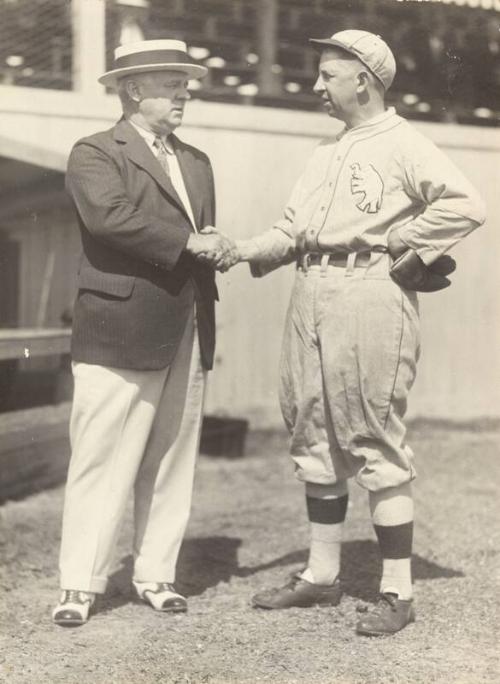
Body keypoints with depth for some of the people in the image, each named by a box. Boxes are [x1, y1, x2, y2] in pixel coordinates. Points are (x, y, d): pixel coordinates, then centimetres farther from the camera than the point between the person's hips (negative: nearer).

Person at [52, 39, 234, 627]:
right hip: (120, 334, -6)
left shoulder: (197, 163, 21)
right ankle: (80, 584, 4)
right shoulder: (94, 153, -2)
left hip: (187, 337, 7)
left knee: (171, 463, 8)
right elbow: (109, 214, -21)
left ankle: (155, 574, 17)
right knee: (102, 461, -3)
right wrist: (189, 241, -18)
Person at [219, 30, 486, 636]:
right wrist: (242, 251, 2)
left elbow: (465, 205, -16)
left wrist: (398, 247, -10)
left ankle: (397, 592, 2)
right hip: (310, 297, 9)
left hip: (370, 295, -8)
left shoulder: (402, 145, -4)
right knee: (314, 438, 12)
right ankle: (322, 574, 23)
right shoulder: (326, 153, 21)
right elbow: (292, 229, 18)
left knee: (375, 442, -6)